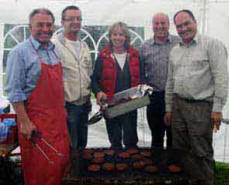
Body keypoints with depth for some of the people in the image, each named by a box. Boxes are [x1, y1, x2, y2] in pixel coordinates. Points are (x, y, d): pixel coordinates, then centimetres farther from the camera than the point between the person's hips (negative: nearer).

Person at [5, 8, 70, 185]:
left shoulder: (54, 50, 11)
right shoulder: (20, 52, -12)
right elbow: (14, 91, -15)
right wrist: (24, 122, -18)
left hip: (58, 117, 7)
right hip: (36, 119, -7)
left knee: (61, 159, 14)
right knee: (40, 169, 4)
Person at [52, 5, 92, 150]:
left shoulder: (84, 46, 12)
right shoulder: (55, 46, -12)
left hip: (84, 104, 7)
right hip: (67, 105, -7)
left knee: (82, 144, 19)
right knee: (69, 147, 3)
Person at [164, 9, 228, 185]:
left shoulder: (211, 44, -4)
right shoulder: (174, 51, 15)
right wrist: (169, 108, 17)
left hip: (201, 107, -6)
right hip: (178, 106, 6)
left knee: (201, 152, -1)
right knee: (183, 149, 12)